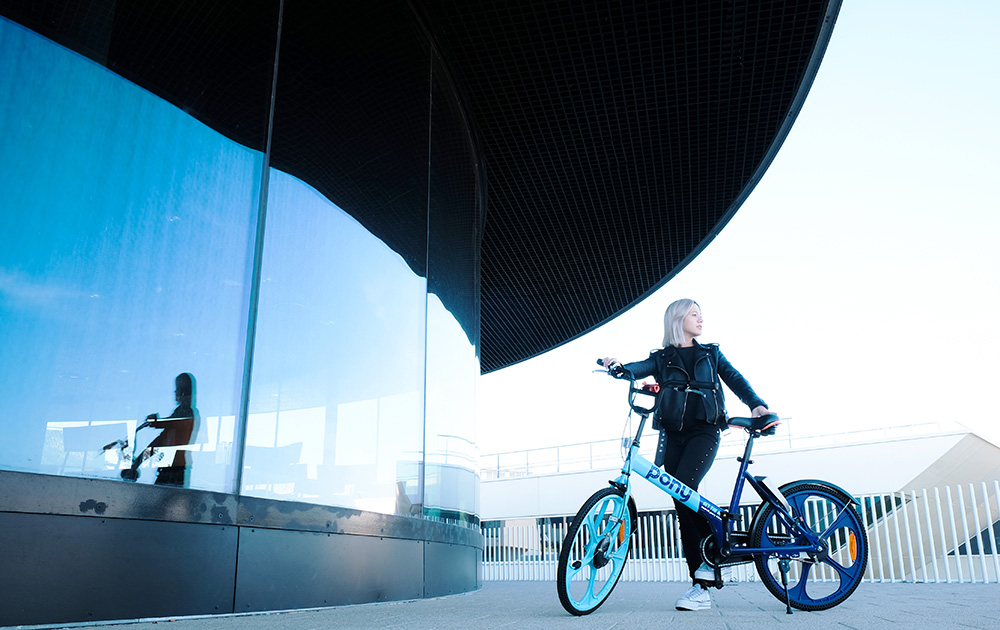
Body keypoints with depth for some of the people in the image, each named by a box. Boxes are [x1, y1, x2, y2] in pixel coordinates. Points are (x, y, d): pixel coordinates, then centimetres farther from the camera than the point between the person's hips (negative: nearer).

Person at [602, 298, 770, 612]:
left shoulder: (711, 353, 17)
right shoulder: (662, 358, 13)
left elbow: (735, 379, 7)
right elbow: (640, 368, -6)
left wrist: (756, 404, -13)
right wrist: (619, 366, -30)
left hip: (704, 431, -1)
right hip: (673, 434, 2)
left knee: (683, 487, -26)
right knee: (683, 506, -2)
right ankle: (701, 586, 4)